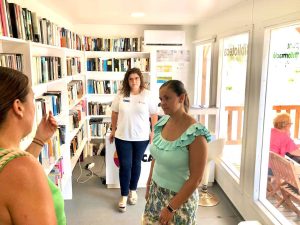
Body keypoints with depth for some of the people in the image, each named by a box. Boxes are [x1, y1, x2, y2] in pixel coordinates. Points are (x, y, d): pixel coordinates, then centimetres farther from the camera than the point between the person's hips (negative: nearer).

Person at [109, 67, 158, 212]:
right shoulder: (121, 94, -2)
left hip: (141, 137, 0)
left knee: (136, 164, 14)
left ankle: (133, 191, 34)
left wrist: (153, 132, -4)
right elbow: (114, 113, 7)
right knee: (125, 166, 4)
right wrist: (113, 130, 8)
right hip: (122, 137, 0)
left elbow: (154, 114, -1)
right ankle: (124, 196, 17)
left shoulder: (147, 95, -6)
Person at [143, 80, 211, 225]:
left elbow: (195, 179, -20)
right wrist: (149, 185, 12)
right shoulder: (162, 123, -3)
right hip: (156, 192, 6)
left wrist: (171, 208, -17)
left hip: (180, 197, -5)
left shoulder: (195, 134, -23)